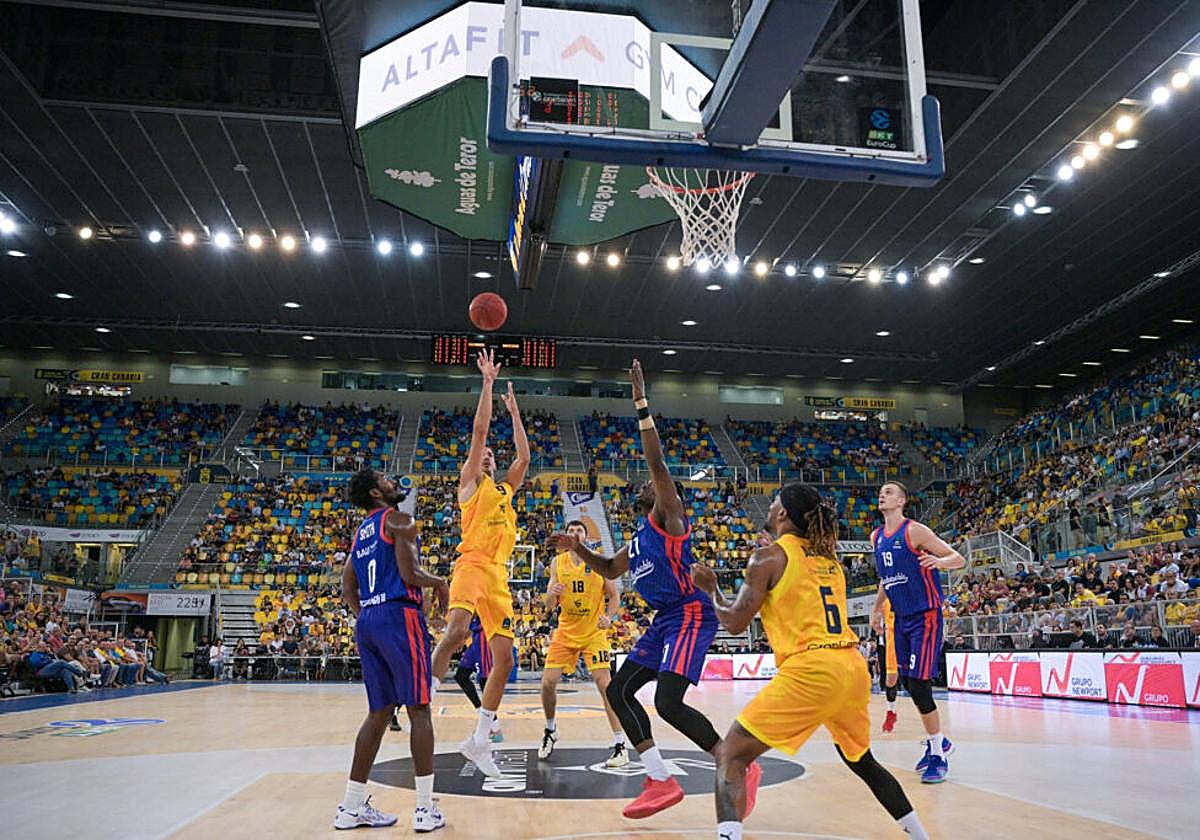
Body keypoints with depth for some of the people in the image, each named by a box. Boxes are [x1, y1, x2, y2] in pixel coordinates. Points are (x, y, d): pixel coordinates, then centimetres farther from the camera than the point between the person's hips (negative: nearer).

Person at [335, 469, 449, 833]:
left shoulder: (360, 533, 21)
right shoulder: (399, 519, -4)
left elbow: (348, 592, 20)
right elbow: (410, 574, -15)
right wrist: (439, 582, 3)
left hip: (367, 621, 8)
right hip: (399, 616, -8)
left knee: (379, 713, 13)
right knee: (419, 710, -3)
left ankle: (352, 807, 16)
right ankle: (425, 809, -1)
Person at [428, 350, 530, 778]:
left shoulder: (505, 489, 26)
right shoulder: (469, 483, 8)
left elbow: (524, 456, 26)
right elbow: (479, 431, 1)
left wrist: (514, 411, 31)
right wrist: (487, 382, 2)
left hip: (498, 575, 7)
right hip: (472, 565, -6)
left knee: (504, 657, 4)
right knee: (457, 631, -35)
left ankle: (479, 739, 13)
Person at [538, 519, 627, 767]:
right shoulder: (557, 563, -1)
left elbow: (614, 595, -1)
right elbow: (549, 607, 0)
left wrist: (609, 617, -20)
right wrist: (551, 595, -24)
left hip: (594, 632, -3)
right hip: (565, 632, 3)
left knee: (605, 685, -12)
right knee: (548, 683, -2)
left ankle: (620, 746, -6)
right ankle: (550, 731, 26)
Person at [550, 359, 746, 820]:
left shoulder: (668, 515, -5)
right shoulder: (638, 539, 20)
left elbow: (656, 462, -18)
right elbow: (609, 570, 33)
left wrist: (641, 406, -19)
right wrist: (578, 547, 17)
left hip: (691, 615, -10)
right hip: (664, 619, 10)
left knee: (668, 702, -21)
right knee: (619, 690, 8)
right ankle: (661, 781, 9)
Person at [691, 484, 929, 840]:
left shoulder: (769, 556, -2)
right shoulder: (829, 558, 17)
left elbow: (735, 622, -2)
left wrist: (711, 587, 14)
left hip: (811, 670, -7)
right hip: (854, 667, 8)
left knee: (730, 756, -3)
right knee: (862, 761, 32)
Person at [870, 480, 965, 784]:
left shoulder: (914, 531, -13)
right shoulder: (876, 537, 9)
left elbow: (959, 559, -13)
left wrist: (939, 561, -33)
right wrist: (877, 608, 20)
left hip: (925, 617, -8)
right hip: (902, 619, 8)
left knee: (919, 686, -12)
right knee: (909, 685, 12)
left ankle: (938, 754, 3)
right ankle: (938, 741, 30)